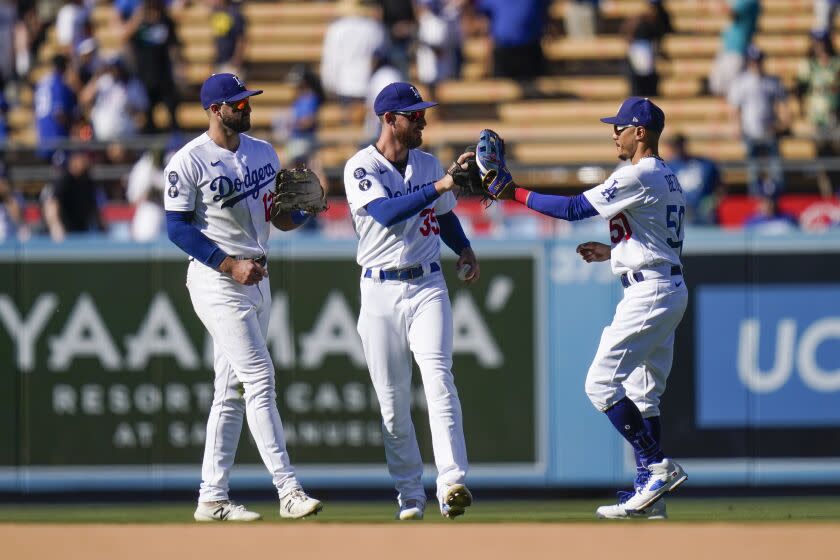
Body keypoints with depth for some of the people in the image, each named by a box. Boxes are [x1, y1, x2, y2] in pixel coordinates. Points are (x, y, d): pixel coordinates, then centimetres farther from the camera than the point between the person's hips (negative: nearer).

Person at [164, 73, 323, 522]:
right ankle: (288, 490, -17)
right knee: (259, 378, -14)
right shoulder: (188, 163, -10)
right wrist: (229, 265, -19)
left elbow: (282, 211, 18)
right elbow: (177, 228, -12)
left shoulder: (263, 153, 11)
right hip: (215, 281, -8)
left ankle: (212, 499, 12)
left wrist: (296, 214, -6)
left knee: (232, 390, 8)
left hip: (257, 279, 8)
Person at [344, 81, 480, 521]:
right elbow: (387, 213, -25)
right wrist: (441, 185, -31)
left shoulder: (428, 164, 9)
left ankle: (451, 483, -26)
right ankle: (409, 494, 12)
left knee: (438, 377, -16)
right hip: (380, 290, -2)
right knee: (392, 398, 2)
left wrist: (464, 249, 5)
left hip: (427, 286, 2)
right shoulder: (361, 168, -7)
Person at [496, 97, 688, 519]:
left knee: (601, 384, -11)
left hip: (649, 292, -10)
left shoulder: (638, 176, -13)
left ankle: (658, 466, -14)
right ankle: (650, 494, 10)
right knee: (642, 392, 12)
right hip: (670, 291, 10)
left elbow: (574, 208, -16)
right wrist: (613, 252, 20)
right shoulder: (668, 180, 18)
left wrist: (515, 194, -12)